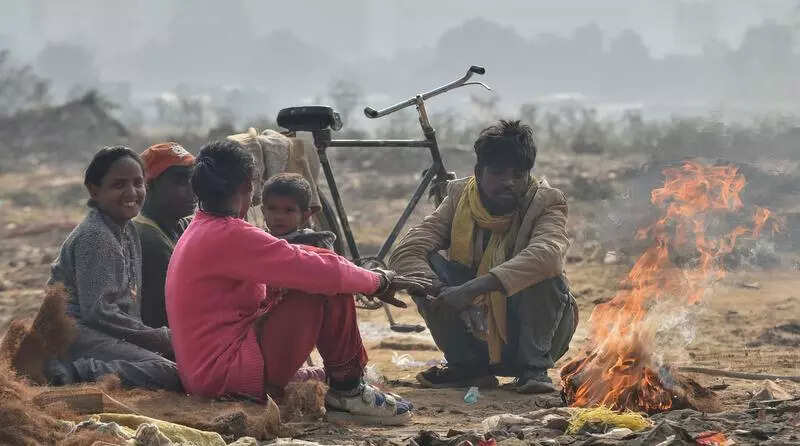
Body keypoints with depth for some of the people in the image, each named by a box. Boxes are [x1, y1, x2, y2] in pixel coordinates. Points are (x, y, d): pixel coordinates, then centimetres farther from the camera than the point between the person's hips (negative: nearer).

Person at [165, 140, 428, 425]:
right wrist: (380, 281, -6)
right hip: (226, 374, -11)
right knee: (329, 289, -12)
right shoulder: (229, 235, -18)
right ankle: (348, 393, -1)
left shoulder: (196, 232, 15)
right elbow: (318, 272, -21)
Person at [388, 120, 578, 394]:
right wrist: (441, 292, -37)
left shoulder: (545, 203, -15)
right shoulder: (460, 199, -6)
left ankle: (534, 367, -18)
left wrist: (473, 288, -47)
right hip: (478, 328, 3)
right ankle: (468, 365, -8)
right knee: (423, 266, -18)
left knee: (538, 270, -31)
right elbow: (405, 253, -18)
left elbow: (547, 253, -39)